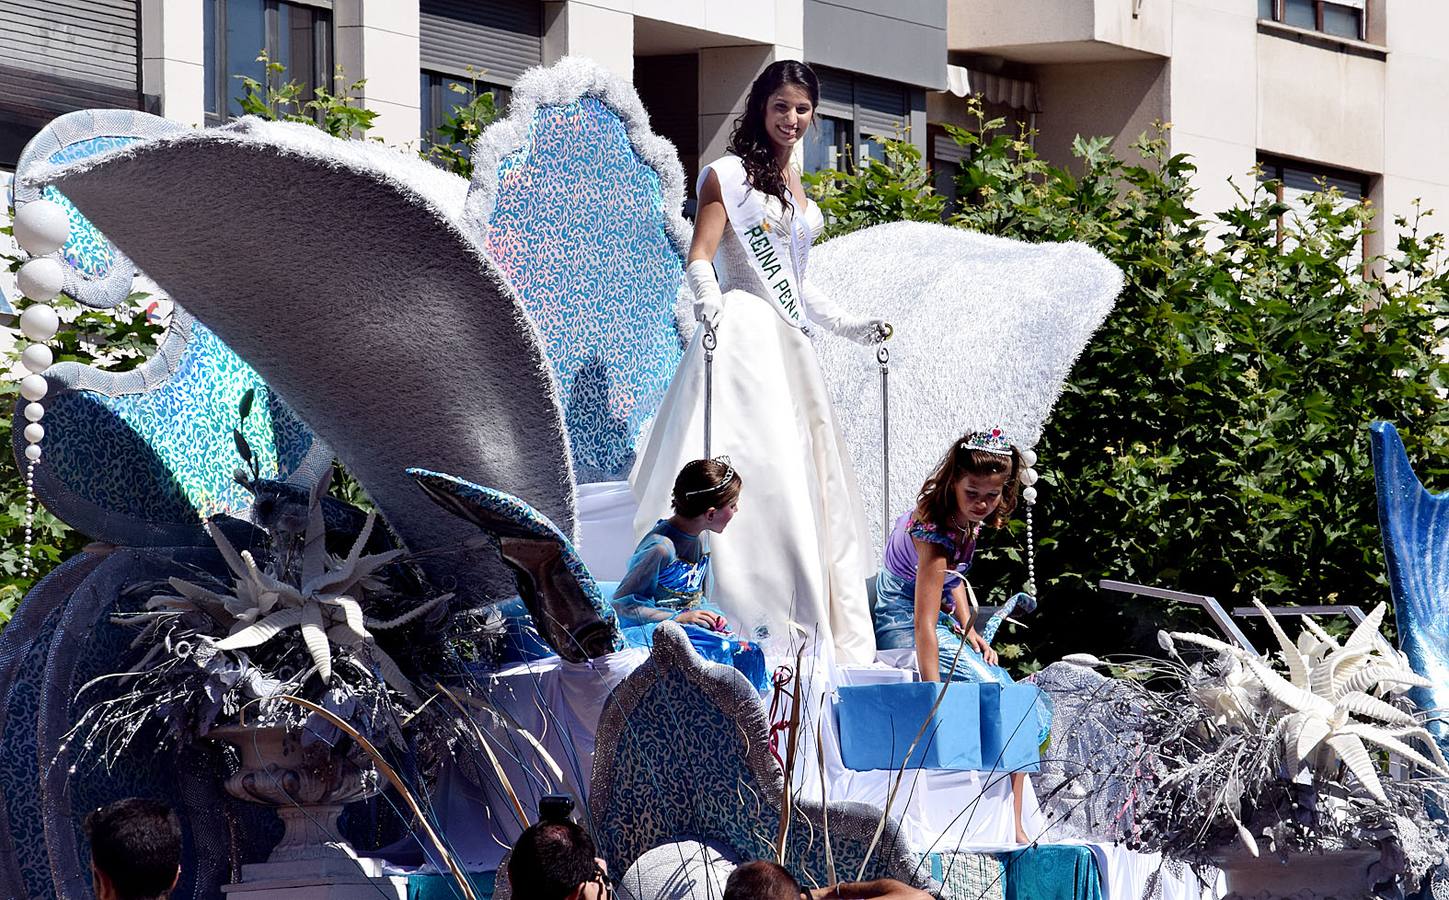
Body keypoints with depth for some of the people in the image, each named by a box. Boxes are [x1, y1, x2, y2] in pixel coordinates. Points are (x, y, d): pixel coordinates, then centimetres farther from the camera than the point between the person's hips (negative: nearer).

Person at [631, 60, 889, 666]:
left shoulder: (793, 185, 20)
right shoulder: (731, 173, -3)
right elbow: (700, 257, -12)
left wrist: (849, 327, 28)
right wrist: (708, 305, -32)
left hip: (789, 343, 9)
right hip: (743, 334, -9)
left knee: (805, 480, 7)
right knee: (755, 471, -14)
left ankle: (808, 629, 9)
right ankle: (749, 628, -16)